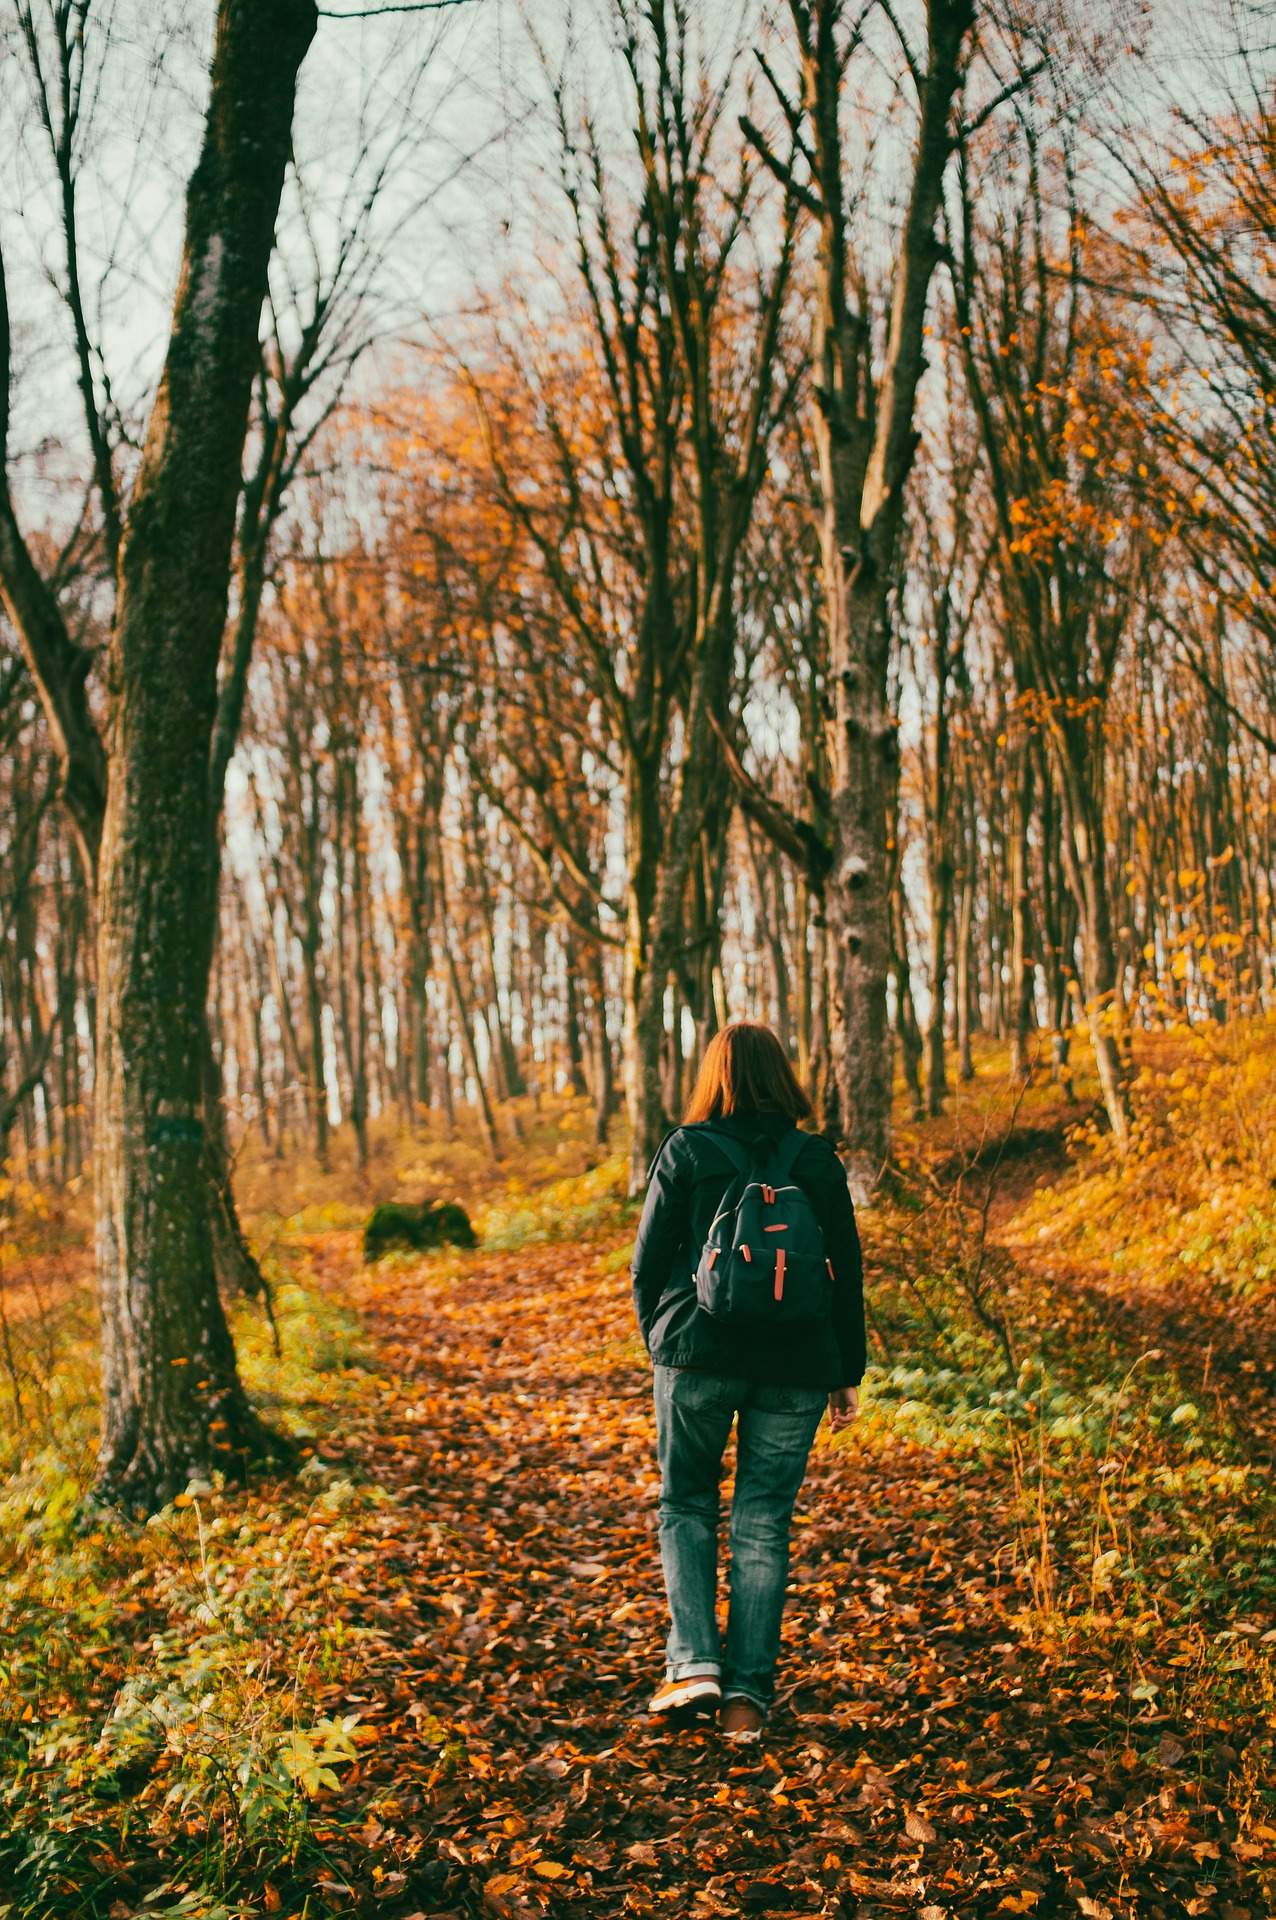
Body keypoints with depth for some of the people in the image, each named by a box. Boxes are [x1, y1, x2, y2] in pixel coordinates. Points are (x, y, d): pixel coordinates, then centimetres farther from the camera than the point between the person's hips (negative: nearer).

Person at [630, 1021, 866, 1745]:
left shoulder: (685, 1151, -3)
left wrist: (658, 1343, 14)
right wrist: (848, 1373, 12)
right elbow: (847, 1272, 5)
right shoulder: (819, 1160, 2)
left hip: (700, 1355, -2)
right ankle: (749, 1695, 8)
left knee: (688, 1506, 16)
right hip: (796, 1366, 2)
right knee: (765, 1523, 9)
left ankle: (694, 1662, 3)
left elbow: (649, 1262, -1)